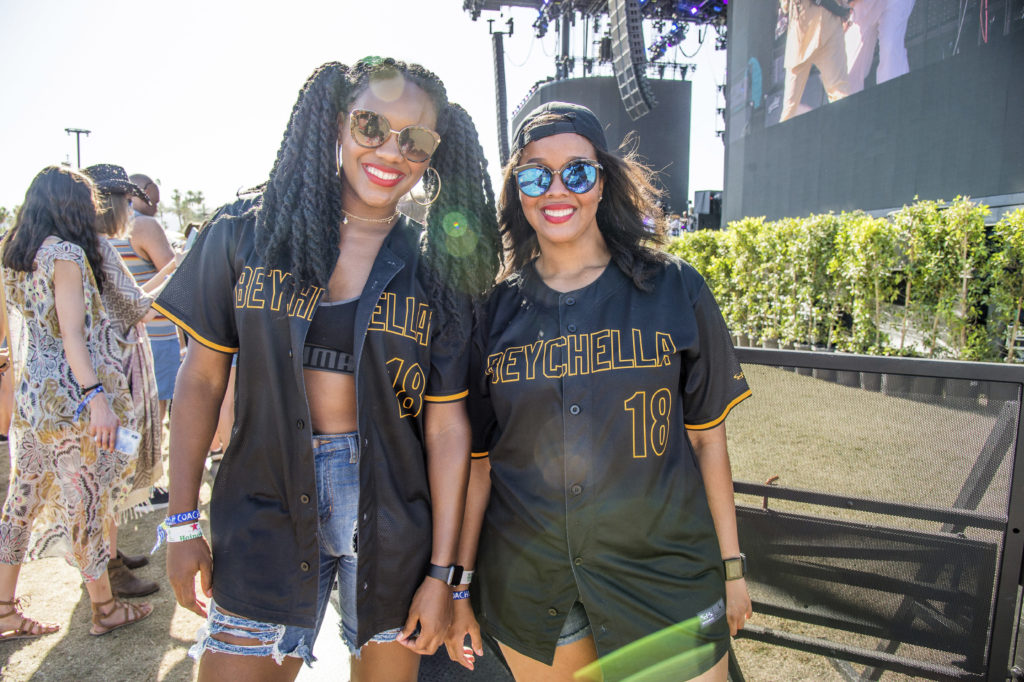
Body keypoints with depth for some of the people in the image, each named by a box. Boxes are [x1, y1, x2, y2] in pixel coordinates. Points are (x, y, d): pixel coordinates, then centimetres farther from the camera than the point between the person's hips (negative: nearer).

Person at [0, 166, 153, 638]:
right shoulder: (67, 253, -13)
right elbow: (72, 334, -19)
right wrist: (97, 396, -22)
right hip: (68, 396, -8)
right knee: (84, 501, 2)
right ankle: (105, 608, 16)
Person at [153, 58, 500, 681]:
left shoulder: (438, 274, -2)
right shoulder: (245, 236, 0)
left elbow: (447, 429, -4)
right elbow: (201, 380, 3)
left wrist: (442, 573, -5)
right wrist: (182, 523, 2)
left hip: (393, 521, 1)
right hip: (265, 511, 0)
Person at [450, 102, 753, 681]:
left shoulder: (675, 290, -4)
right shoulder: (496, 310, -1)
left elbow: (706, 437, 0)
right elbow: (478, 458, 1)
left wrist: (731, 565, 2)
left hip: (661, 573, -1)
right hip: (527, 584, 1)